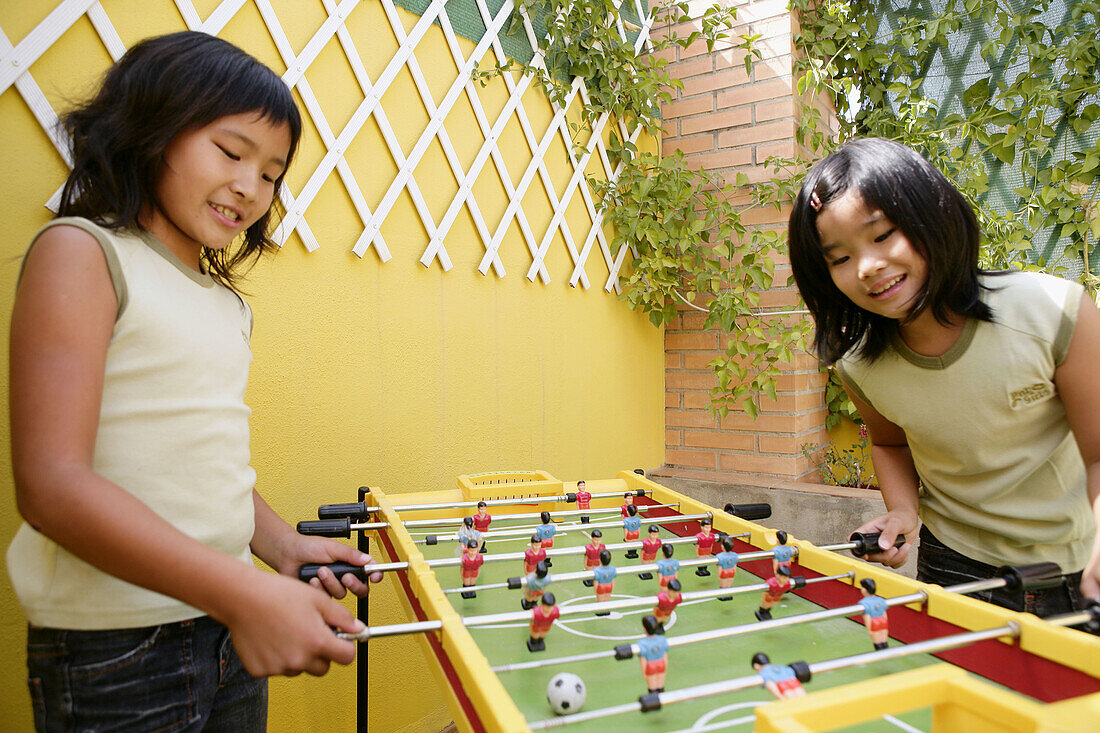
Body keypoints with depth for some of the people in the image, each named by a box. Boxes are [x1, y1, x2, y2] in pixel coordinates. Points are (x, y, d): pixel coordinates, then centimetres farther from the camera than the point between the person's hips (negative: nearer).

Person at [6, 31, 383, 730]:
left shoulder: (229, 304, 9)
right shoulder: (81, 252, -10)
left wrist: (281, 545, -1)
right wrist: (245, 595, -25)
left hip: (229, 626, 6)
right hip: (114, 653, -6)